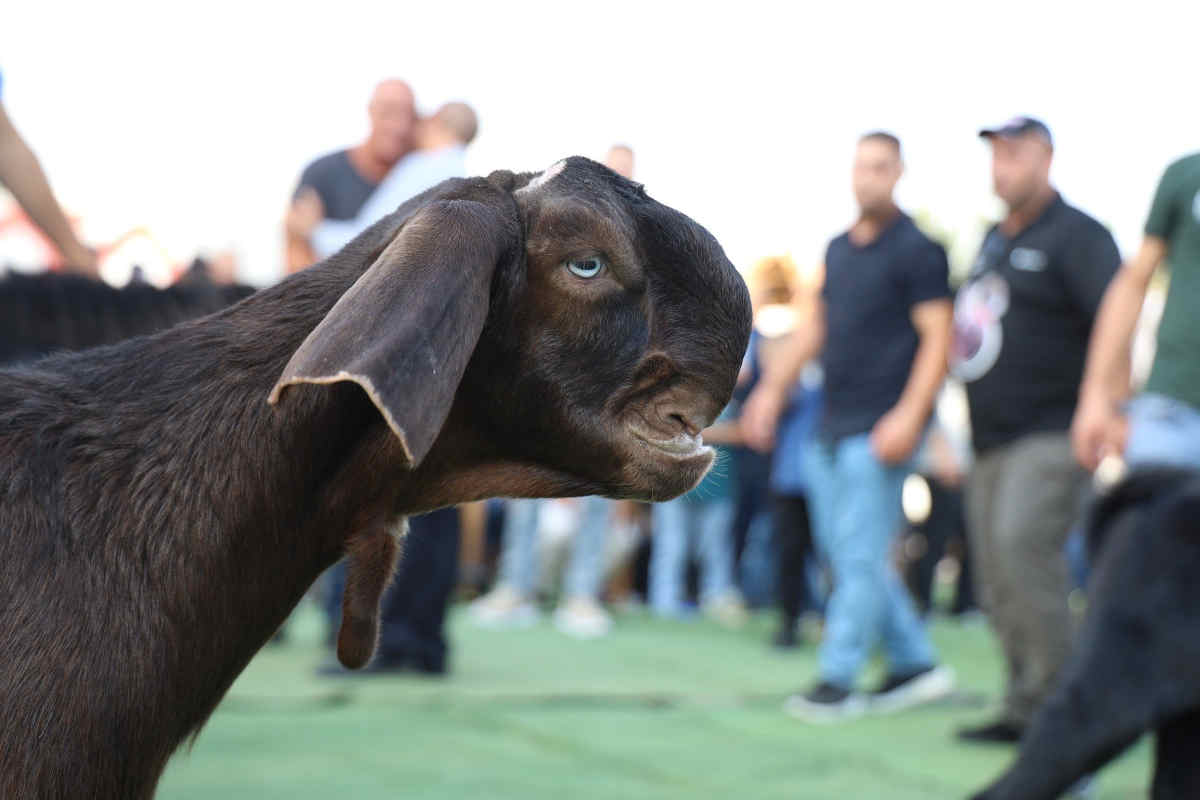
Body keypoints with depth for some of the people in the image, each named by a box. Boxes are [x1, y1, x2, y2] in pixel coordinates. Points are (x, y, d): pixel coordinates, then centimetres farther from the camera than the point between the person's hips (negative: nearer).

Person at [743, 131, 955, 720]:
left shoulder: (917, 249, -6)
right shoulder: (839, 249, 16)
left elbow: (937, 336, -12)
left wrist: (909, 416, -20)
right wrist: (771, 391, 19)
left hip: (880, 428, -8)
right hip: (833, 427, 8)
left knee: (860, 554, -6)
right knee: (841, 553, 9)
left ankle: (837, 680, -1)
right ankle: (915, 663, 19)